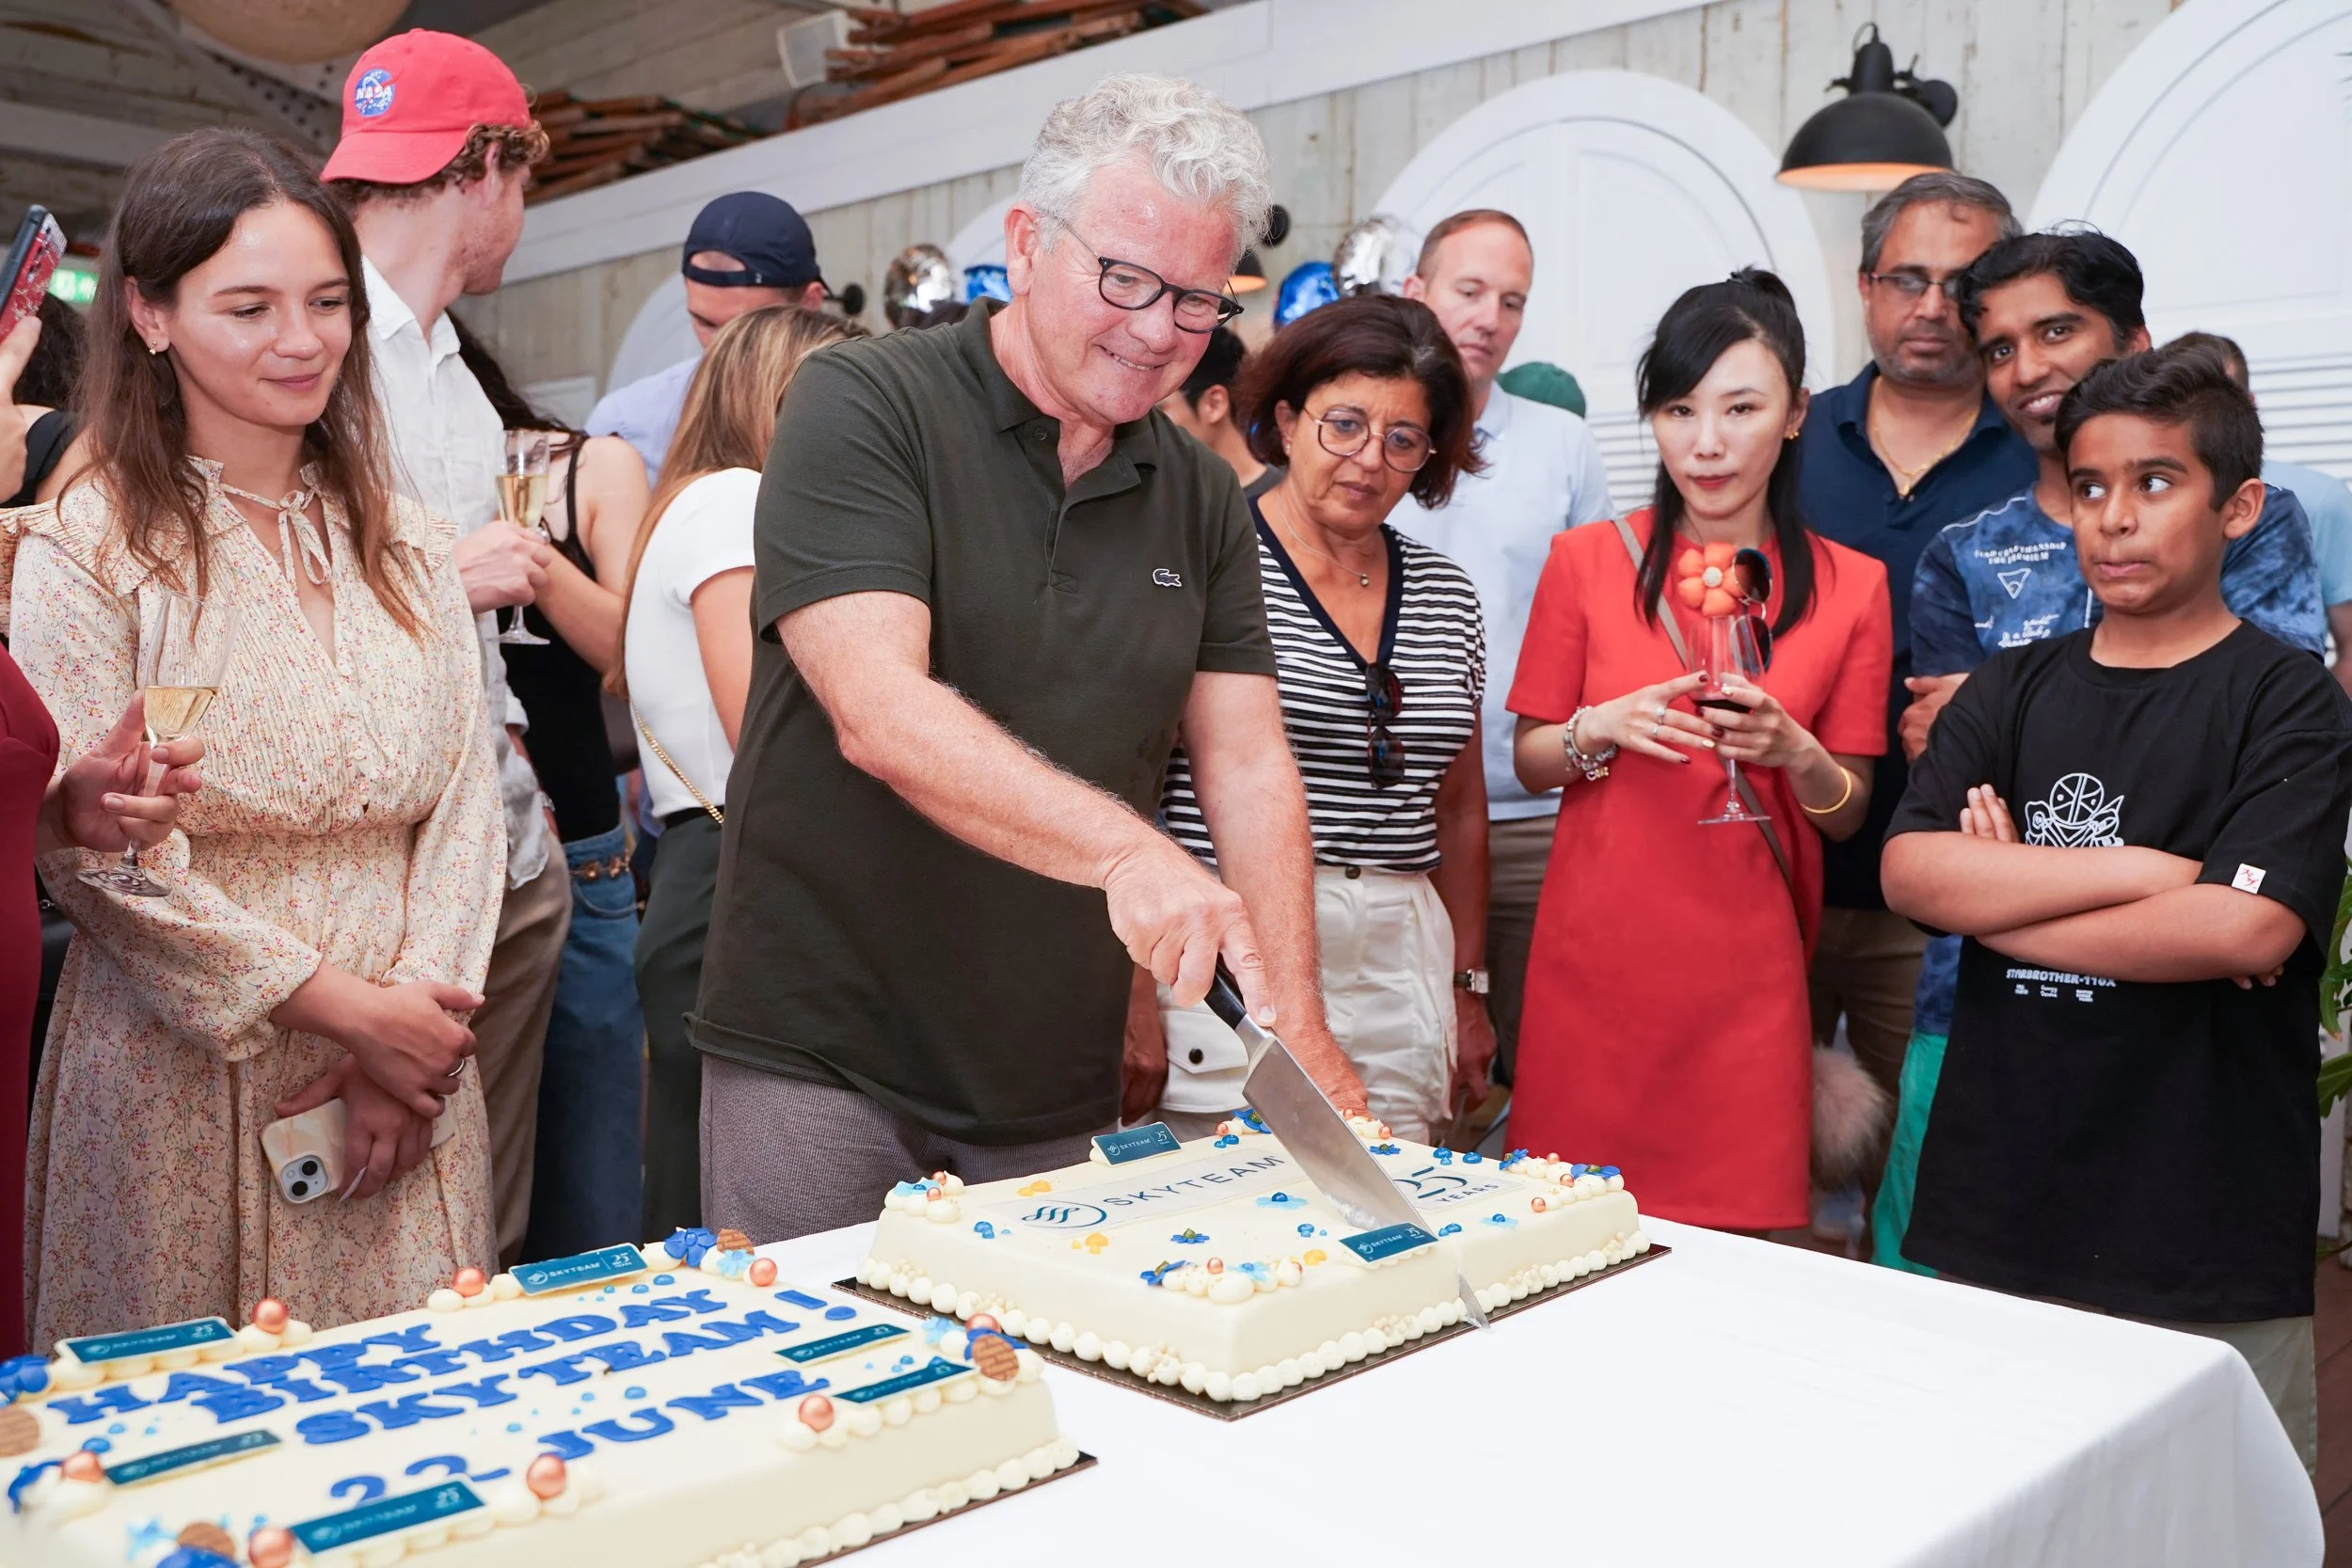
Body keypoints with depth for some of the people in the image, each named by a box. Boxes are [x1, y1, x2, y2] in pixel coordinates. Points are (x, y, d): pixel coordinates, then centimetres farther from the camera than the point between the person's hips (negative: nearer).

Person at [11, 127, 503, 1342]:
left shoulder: (404, 547, 9)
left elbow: (464, 802, 4)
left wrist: (413, 1051, -7)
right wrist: (344, 1007, -13)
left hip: (403, 1096, 4)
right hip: (181, 1095, -3)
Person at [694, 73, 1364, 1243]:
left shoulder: (1202, 500, 7)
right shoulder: (862, 408, -10)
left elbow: (1248, 766, 3)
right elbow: (880, 713, -23)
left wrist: (1301, 1038, -7)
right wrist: (1125, 850, -35)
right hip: (820, 1058, -4)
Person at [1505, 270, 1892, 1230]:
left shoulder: (1851, 586, 4)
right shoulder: (1587, 560, 3)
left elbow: (1848, 815, 7)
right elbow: (1529, 761, 8)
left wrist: (1793, 751, -13)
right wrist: (1602, 730, -12)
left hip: (1746, 974, 0)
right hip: (1594, 961, 0)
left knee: (1732, 1249, 1)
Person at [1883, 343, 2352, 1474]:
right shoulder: (2014, 689, 9)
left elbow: (2249, 929, -18)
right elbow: (1909, 871, -6)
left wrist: (2005, 904, -9)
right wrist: (2147, 869, -13)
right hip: (1995, 1200, 4)